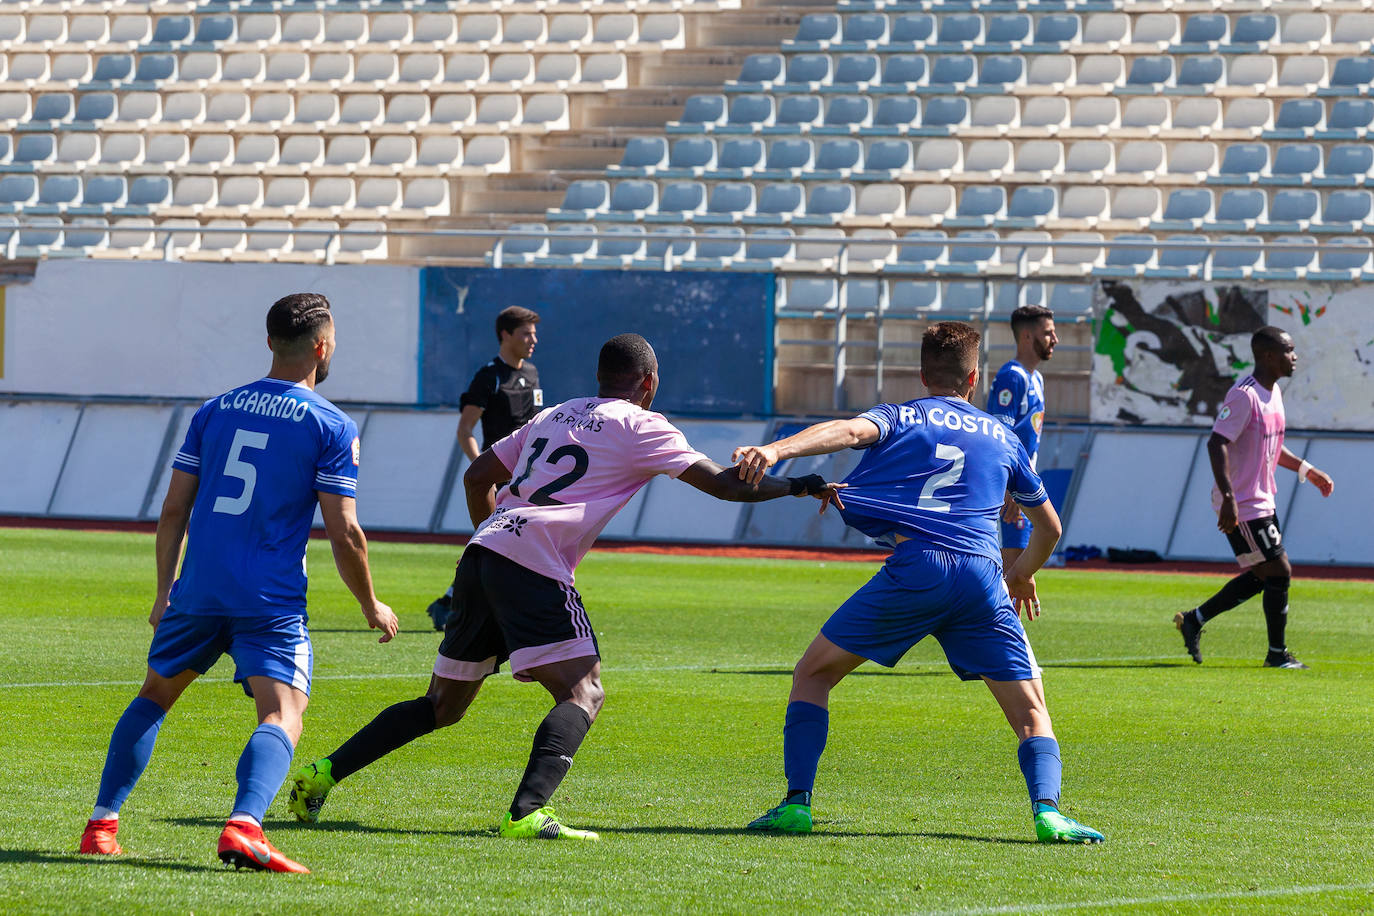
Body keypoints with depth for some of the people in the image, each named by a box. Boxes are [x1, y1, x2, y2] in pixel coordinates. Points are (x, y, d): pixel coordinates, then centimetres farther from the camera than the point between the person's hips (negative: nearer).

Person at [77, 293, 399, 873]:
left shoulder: (215, 410, 12)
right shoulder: (332, 427, -2)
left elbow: (174, 509, 12)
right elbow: (343, 532, -5)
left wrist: (164, 591, 21)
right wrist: (371, 606, 8)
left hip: (197, 588, 5)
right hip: (272, 601, -5)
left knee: (154, 696, 21)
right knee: (282, 714, -9)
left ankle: (102, 823, 15)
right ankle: (243, 826, -33)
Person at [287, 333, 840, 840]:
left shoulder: (553, 416, 26)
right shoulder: (639, 426, 5)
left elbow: (477, 476, 29)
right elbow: (724, 484, 3)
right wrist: (798, 486, 14)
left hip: (484, 550, 8)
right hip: (531, 565, -8)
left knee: (443, 705, 17)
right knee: (583, 693, -9)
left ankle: (323, 775, 11)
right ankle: (527, 813, -29)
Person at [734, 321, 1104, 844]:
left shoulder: (901, 417, 18)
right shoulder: (1003, 438, 27)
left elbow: (849, 431, -6)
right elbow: (1049, 527, 38)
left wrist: (776, 450, -21)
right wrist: (1024, 573, 59)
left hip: (915, 566, -2)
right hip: (983, 575, 2)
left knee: (814, 673, 13)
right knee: (1030, 710, 10)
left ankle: (797, 804, 2)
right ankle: (1047, 811, -14)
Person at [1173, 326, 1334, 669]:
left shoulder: (1273, 393, 11)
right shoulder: (1245, 396, -20)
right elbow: (1217, 444, -26)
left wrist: (1306, 470, 19)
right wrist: (1229, 498, -32)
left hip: (1262, 501, 10)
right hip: (1242, 505, -10)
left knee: (1262, 577, 13)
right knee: (1278, 572, -6)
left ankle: (1194, 620, 24)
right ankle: (1278, 653, 7)